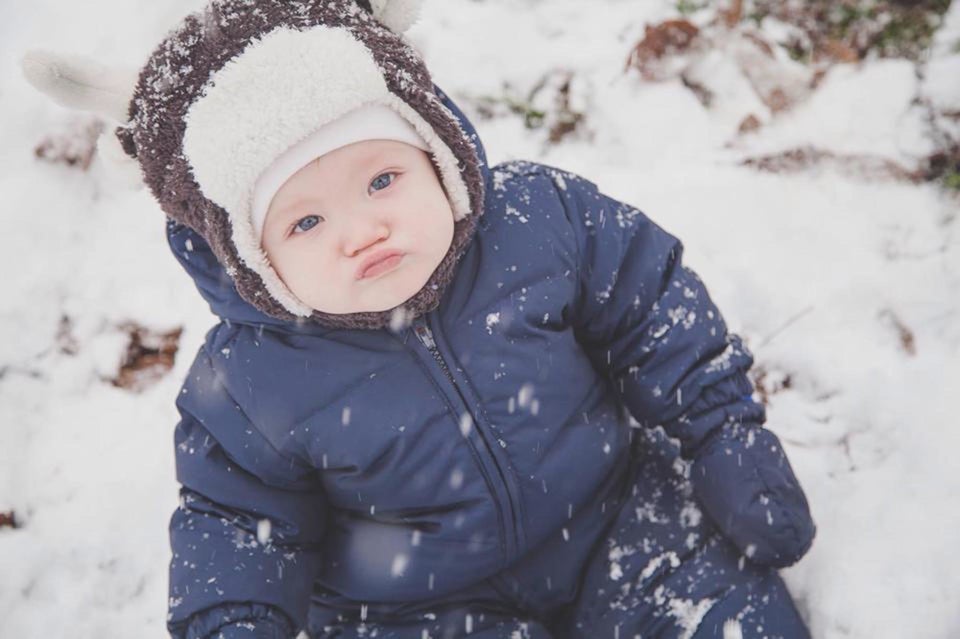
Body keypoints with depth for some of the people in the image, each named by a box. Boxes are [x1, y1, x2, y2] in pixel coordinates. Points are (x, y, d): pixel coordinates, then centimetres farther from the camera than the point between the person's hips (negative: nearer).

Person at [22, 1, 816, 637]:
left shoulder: (542, 214, -19)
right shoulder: (247, 384, -18)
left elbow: (658, 312, -5)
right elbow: (239, 516, 0)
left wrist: (730, 439, -2)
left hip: (613, 515, 0)